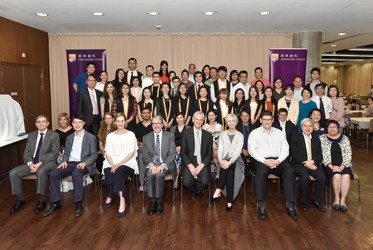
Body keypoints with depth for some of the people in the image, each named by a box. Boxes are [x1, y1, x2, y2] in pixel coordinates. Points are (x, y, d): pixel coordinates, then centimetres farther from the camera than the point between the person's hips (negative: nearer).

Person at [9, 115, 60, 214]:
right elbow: (26, 152, 10)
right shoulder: (31, 135, 15)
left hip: (47, 162, -5)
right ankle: (20, 199, 3)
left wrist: (40, 163, -19)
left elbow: (54, 153, -8)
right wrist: (30, 163, -11)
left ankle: (42, 200, -20)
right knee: (13, 172, -13)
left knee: (41, 171, -37)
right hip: (32, 162, 6)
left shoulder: (54, 135, 0)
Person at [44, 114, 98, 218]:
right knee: (53, 174, -20)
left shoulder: (91, 137, 1)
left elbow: (94, 155, -3)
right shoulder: (69, 137, 17)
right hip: (70, 163, 5)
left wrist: (84, 163, -21)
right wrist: (64, 161, -3)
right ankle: (56, 203, -10)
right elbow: (66, 153, 19)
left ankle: (79, 204, -29)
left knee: (76, 173, -38)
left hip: (83, 164, -5)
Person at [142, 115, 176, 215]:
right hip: (152, 165, 2)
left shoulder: (170, 136, 4)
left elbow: (171, 154, -3)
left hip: (165, 165, -1)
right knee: (150, 175, -30)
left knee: (159, 175, -32)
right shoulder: (146, 137, 10)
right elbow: (145, 155, 4)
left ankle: (159, 201, -16)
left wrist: (162, 165, -19)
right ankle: (152, 201, -18)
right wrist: (151, 165, -16)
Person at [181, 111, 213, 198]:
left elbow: (210, 154, 6)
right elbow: (183, 152, 0)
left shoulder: (208, 135, 8)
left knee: (204, 181, -26)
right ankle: (194, 191, 12)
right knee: (186, 181, -25)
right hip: (189, 162, -1)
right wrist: (190, 165, -13)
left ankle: (195, 192, 10)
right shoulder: (186, 133, 4)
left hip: (203, 163, 1)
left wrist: (201, 165, -11)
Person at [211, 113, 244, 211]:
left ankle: (218, 191, -32)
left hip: (235, 161, -1)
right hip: (224, 160, 1)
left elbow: (238, 151, -8)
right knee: (229, 172, -32)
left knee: (229, 168, -36)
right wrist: (221, 161, -18)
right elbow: (220, 149, 2)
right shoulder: (222, 134, 12)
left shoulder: (240, 135, 5)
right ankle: (229, 201, -30)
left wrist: (229, 162, -25)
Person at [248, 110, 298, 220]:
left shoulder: (279, 133, 19)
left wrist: (279, 160, -10)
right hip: (261, 160, -3)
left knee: (290, 171, -27)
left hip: (278, 160, 3)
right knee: (261, 172, -36)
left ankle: (289, 204, -23)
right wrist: (264, 161, -15)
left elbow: (285, 148, 10)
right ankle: (262, 205, -30)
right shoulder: (254, 133, 9)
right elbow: (252, 150, -2)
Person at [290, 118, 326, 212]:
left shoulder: (316, 140, 20)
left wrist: (312, 161, -13)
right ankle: (304, 202, -12)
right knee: (305, 177, -33)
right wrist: (305, 163, -15)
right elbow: (293, 154, -4)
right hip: (299, 164, -3)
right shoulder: (295, 137, 8)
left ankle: (317, 200, -3)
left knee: (322, 177, -26)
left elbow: (320, 156, 10)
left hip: (313, 164, 4)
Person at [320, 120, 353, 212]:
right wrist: (331, 166, -14)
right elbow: (323, 154, -3)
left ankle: (343, 200, -17)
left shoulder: (345, 138, 9)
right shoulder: (322, 138, 4)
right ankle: (336, 198, -10)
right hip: (329, 165, -2)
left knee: (346, 176, -27)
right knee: (337, 175, -29)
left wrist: (342, 167, -11)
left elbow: (348, 154, 3)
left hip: (343, 165, 2)